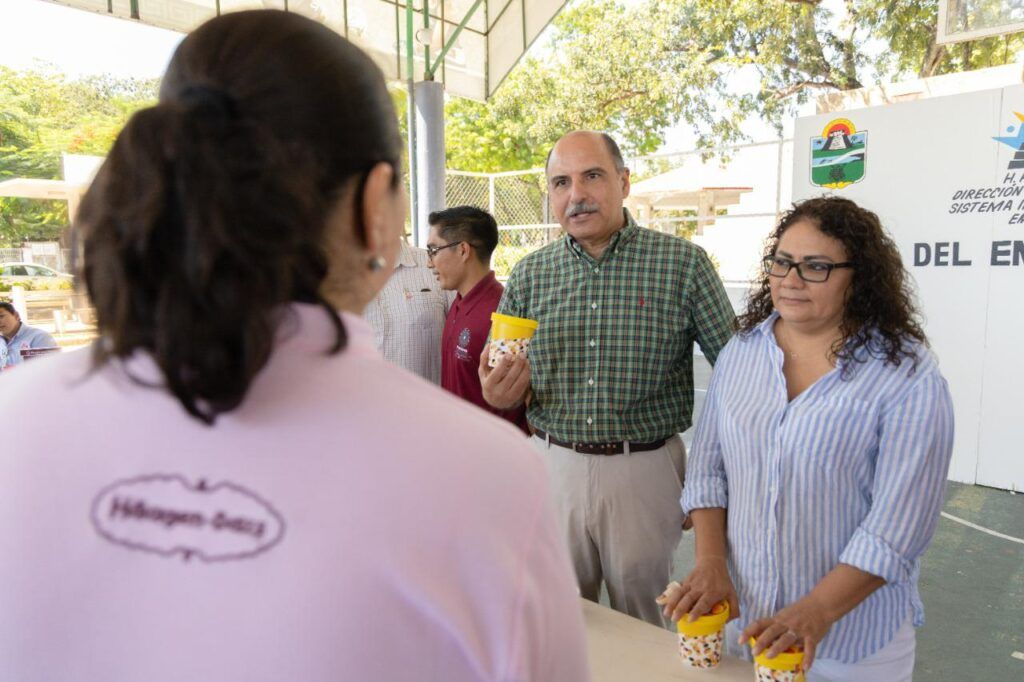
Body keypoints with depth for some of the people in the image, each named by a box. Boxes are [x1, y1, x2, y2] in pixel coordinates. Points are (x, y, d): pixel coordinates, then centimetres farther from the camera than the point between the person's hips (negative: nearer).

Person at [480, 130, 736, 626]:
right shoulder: (529, 275, 2)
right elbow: (501, 381, 8)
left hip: (644, 470, -2)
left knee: (640, 631, 16)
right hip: (552, 465, 3)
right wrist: (499, 394, -15)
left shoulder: (683, 264, -6)